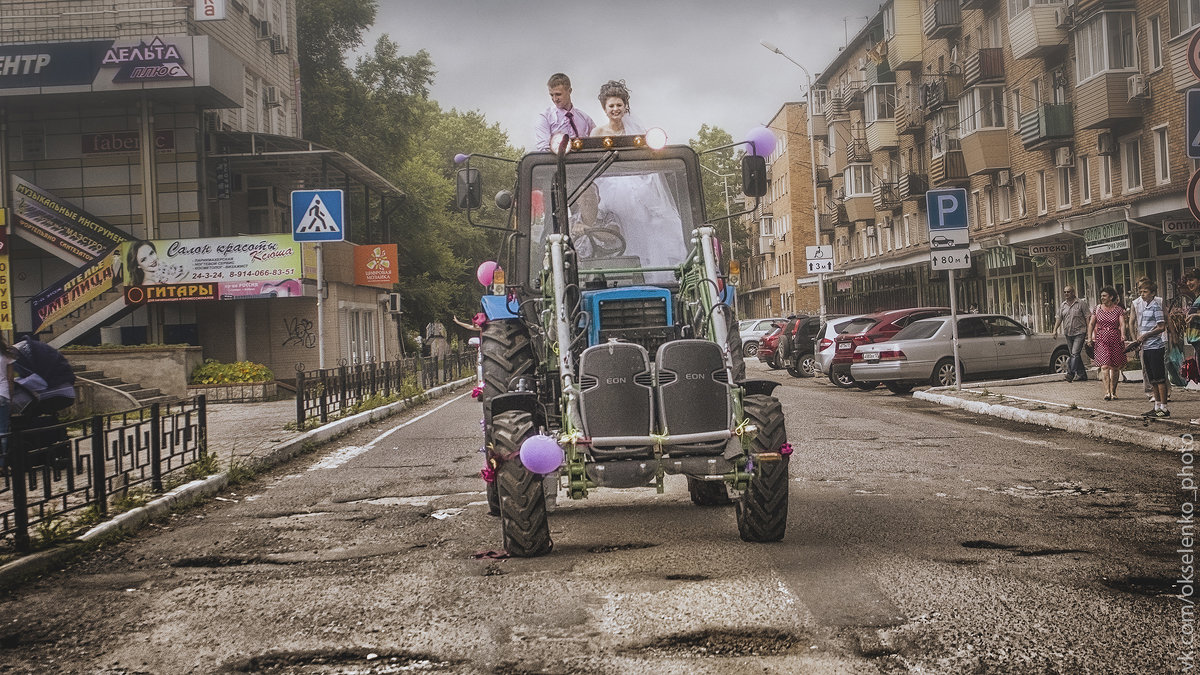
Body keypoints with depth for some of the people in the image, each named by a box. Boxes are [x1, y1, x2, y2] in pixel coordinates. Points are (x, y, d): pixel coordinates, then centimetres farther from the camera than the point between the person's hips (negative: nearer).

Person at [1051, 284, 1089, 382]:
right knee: (1074, 355, 9)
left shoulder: (1081, 304, -3)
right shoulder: (1062, 305, 12)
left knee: (1075, 353, -16)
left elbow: (1088, 318, -3)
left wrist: (1088, 332, -9)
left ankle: (1071, 373, -21)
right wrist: (1055, 329, 2)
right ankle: (1082, 375, 16)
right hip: (1068, 334, 6)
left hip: (1079, 333, -6)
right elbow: (1059, 318, 15)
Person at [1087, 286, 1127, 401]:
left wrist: (1123, 335, -28)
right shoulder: (1097, 309, 8)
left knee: (1115, 367, 4)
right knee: (1104, 366, -13)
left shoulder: (1119, 309, 2)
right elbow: (1091, 323, 10)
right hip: (1101, 340, 0)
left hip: (1116, 340, 0)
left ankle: (1113, 392, 17)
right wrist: (1089, 337, 0)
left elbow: (1122, 324, -10)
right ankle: (1107, 392, -19)